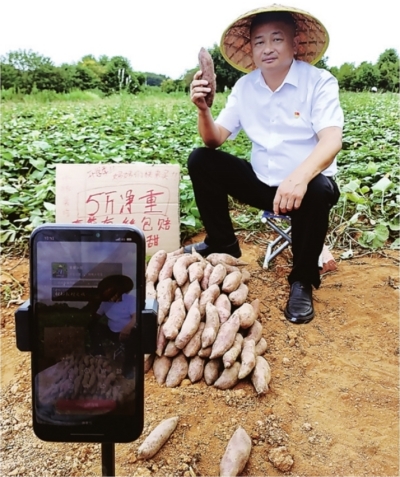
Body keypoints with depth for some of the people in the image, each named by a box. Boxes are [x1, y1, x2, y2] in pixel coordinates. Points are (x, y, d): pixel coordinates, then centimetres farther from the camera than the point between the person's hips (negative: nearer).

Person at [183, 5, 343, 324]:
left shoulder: (319, 81, -11)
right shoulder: (245, 87, 3)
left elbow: (332, 140, -26)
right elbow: (215, 140, -1)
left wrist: (300, 177, -45)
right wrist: (203, 110, -22)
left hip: (306, 184, -4)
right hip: (262, 183, 4)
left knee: (319, 190, -38)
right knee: (201, 161, -8)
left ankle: (302, 280, -13)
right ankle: (223, 245, 7)